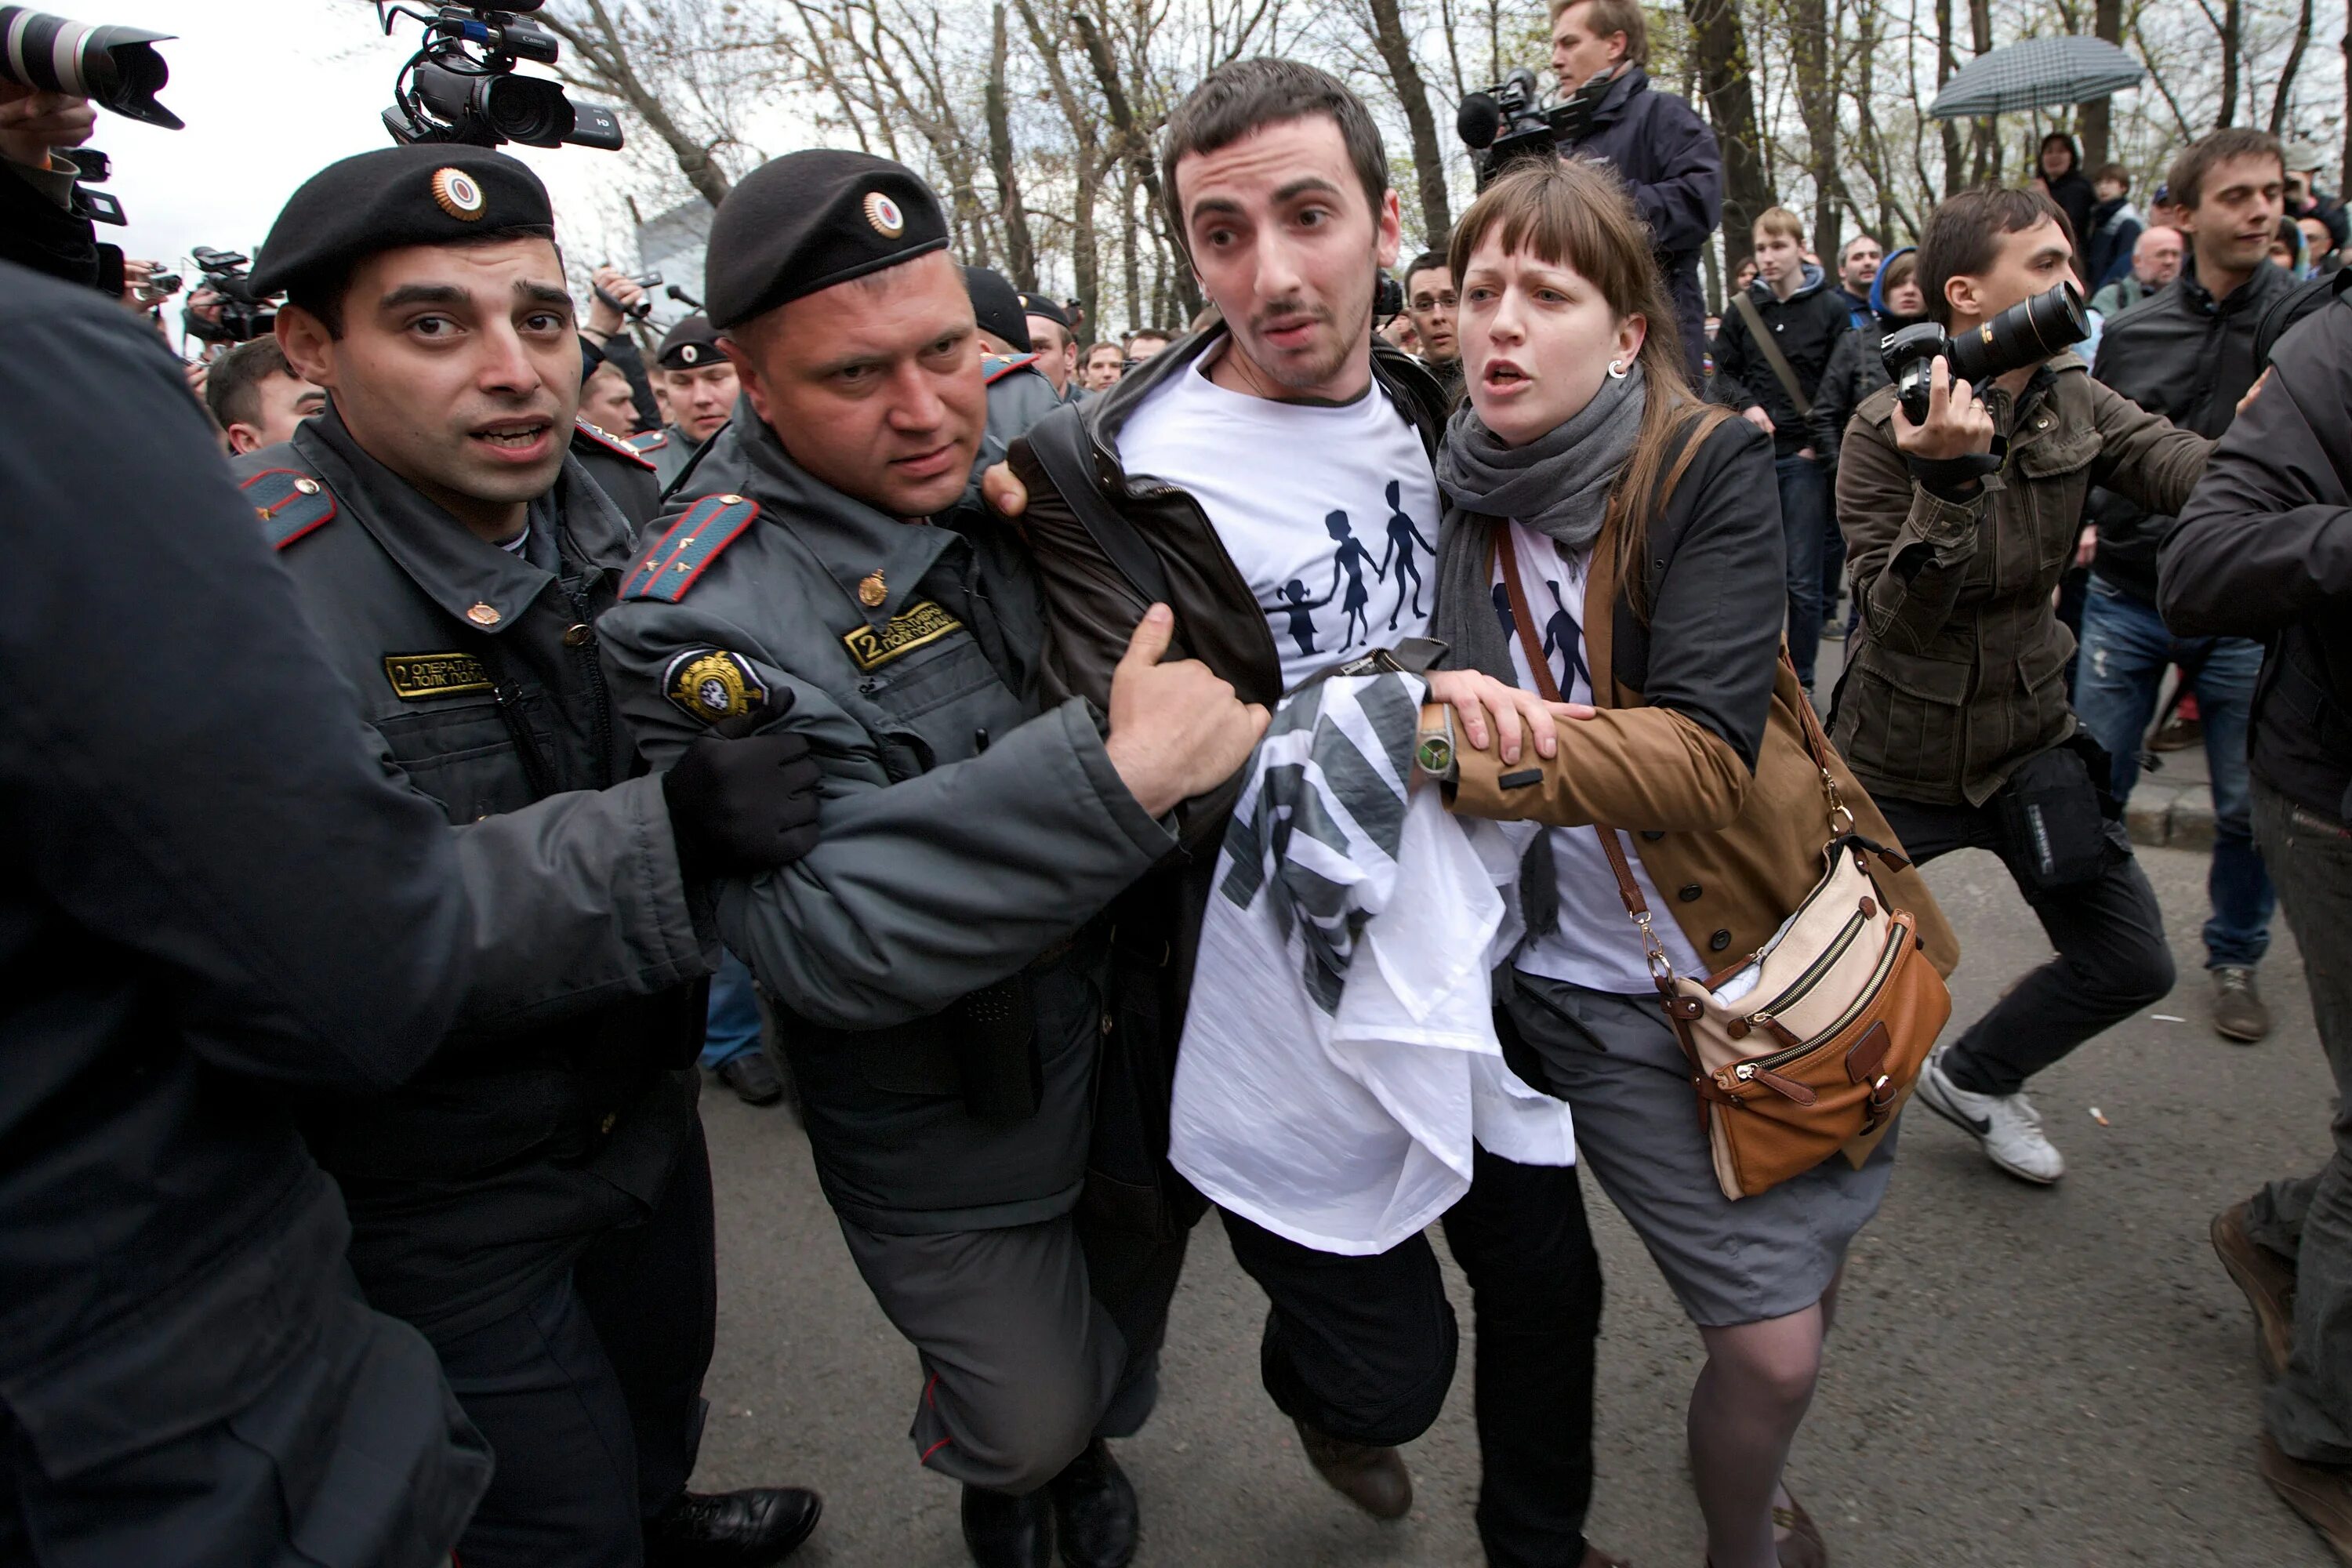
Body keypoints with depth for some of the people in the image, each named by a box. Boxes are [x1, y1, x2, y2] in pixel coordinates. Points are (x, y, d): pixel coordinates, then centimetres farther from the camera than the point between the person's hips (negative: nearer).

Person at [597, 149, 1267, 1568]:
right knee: (1029, 1420, 18)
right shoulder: (709, 611, -26)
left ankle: (1091, 1439, 63)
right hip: (953, 1143, -5)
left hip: (1145, 1032, 5)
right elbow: (823, 938, -35)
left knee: (1130, 1321, 29)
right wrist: (1117, 775, -41)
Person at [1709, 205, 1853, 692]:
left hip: (1805, 457, -2)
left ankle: (1801, 681, 11)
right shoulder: (1743, 308, 6)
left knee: (1804, 579, 0)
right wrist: (1747, 407, -7)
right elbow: (1724, 373, 11)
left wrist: (1821, 443, -6)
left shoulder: (1829, 308, 1)